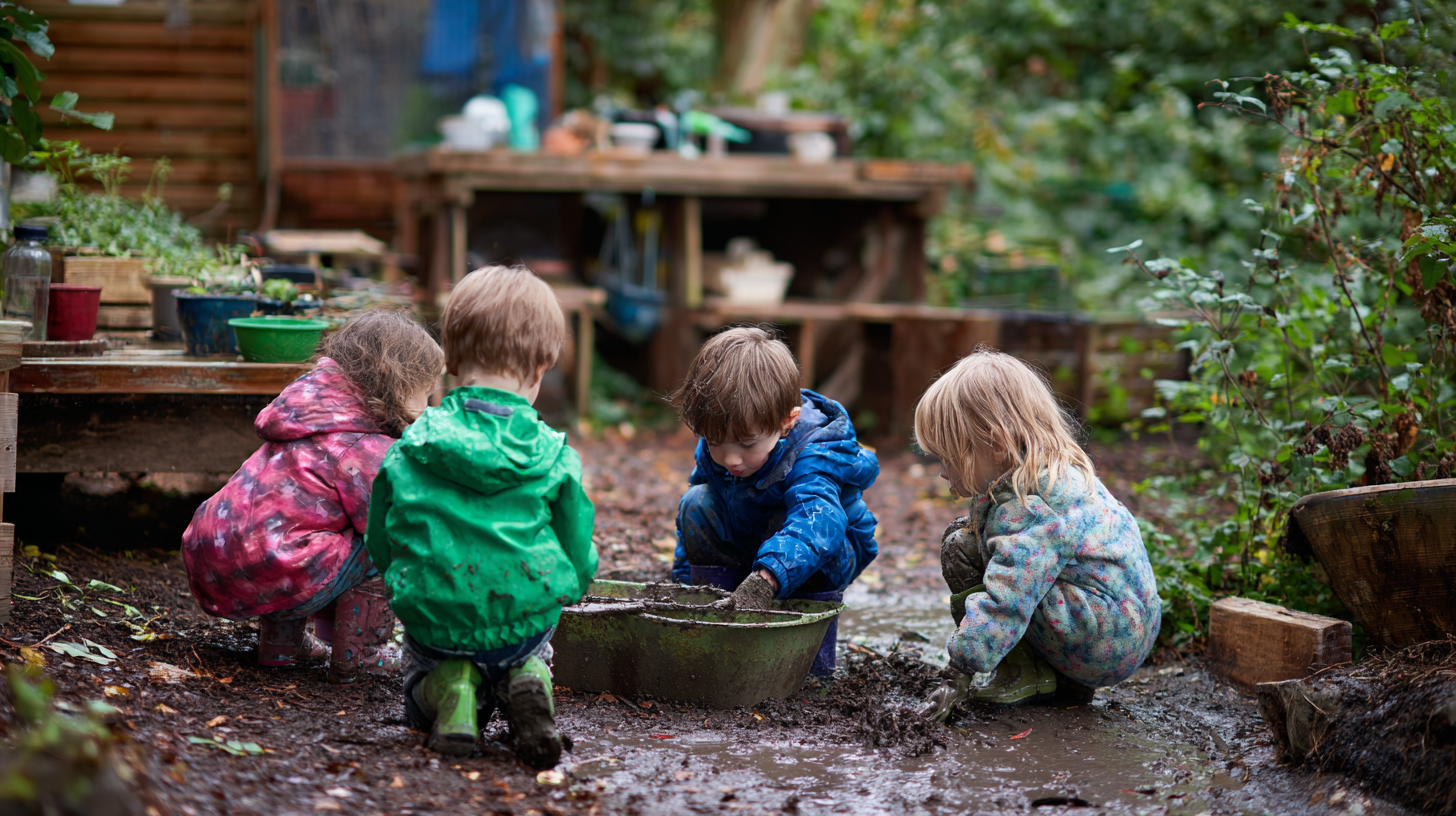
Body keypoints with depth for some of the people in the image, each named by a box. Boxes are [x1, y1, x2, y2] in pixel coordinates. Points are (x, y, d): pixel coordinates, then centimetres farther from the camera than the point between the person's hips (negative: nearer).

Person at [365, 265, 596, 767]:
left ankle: (453, 690, -5)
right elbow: (579, 560, 0)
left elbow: (380, 546, 5)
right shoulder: (553, 456, -5)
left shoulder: (409, 449, -2)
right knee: (533, 651, 35)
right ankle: (527, 683, -2)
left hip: (434, 617, 0)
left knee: (421, 678, 32)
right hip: (527, 618, 0)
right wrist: (563, 588, 24)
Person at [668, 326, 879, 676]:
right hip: (745, 545, 5)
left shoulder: (814, 454, -37)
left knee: (790, 522, -36)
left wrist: (764, 578, -72)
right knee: (697, 504, -17)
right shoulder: (714, 452, -17)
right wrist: (683, 579, -1)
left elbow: (816, 518, -58)